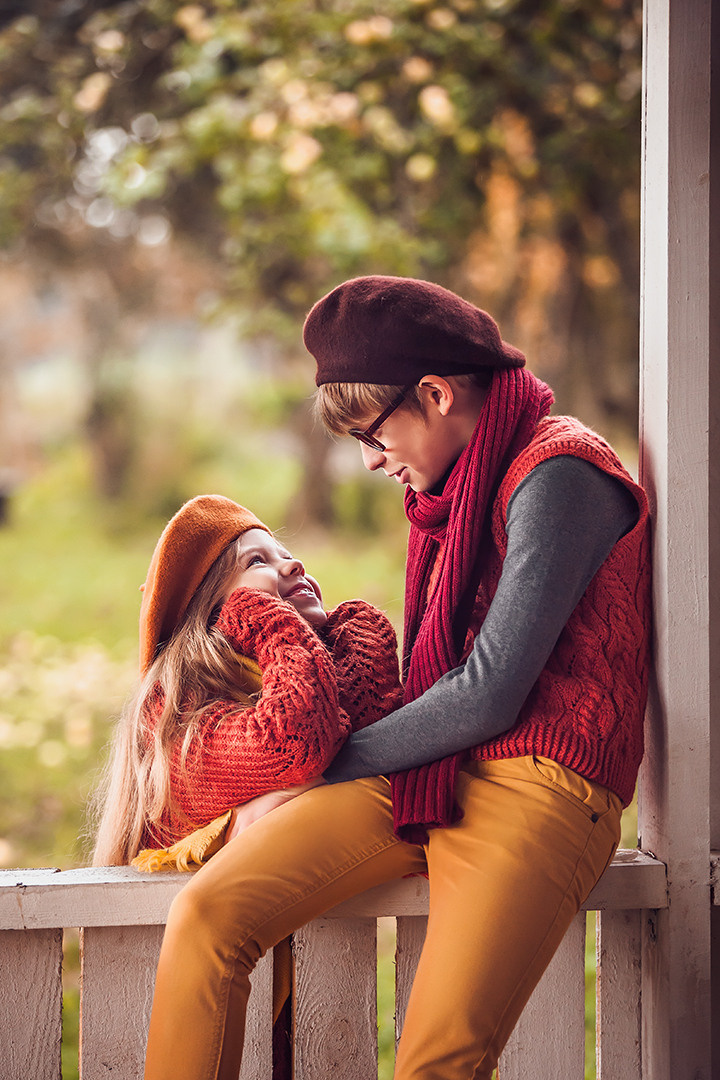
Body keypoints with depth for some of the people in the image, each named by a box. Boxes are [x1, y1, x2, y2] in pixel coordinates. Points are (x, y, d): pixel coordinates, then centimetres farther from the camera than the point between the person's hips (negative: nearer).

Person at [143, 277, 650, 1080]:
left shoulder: (559, 473, -10)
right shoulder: (464, 478, 20)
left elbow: (490, 696, -15)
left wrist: (335, 764, -4)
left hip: (541, 788, -8)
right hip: (427, 775, 8)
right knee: (206, 912, -15)